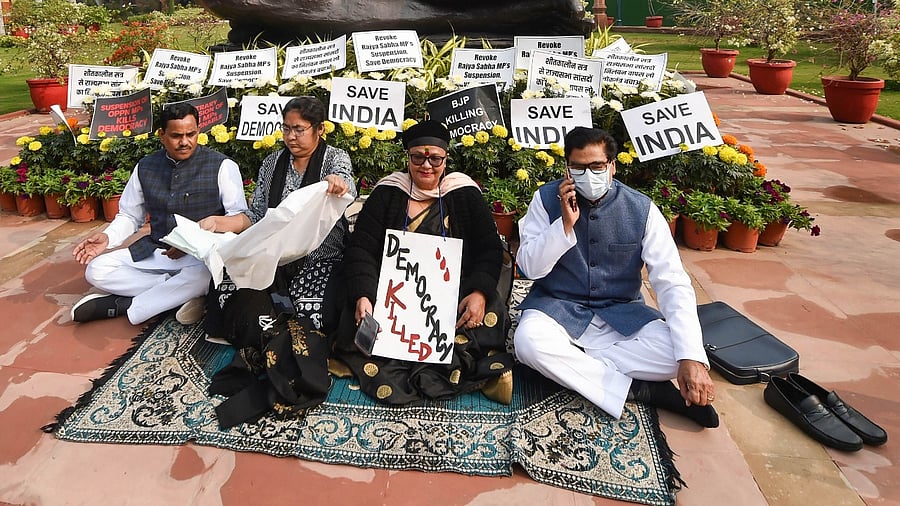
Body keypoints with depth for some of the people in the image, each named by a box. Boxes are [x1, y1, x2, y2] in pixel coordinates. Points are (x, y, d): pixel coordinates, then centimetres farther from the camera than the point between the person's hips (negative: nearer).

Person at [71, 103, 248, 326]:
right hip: (155, 250, 5)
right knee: (96, 270, -12)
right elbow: (129, 216, 17)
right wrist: (107, 237, -4)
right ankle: (182, 293, -17)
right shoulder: (145, 167, 10)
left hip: (204, 254, -5)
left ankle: (119, 305, -20)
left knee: (204, 273, -40)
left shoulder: (221, 166, -5)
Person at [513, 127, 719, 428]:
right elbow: (530, 267, -10)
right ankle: (639, 389, -21)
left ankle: (570, 363, -15)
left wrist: (692, 358, -28)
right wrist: (565, 224, -26)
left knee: (676, 351, -26)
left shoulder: (641, 210, -9)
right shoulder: (547, 199, -7)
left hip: (621, 313, 1)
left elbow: (672, 283, -15)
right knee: (529, 342, -34)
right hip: (558, 306, 0)